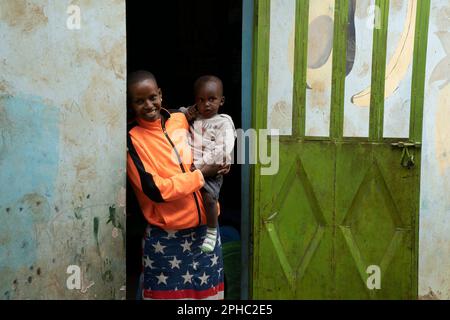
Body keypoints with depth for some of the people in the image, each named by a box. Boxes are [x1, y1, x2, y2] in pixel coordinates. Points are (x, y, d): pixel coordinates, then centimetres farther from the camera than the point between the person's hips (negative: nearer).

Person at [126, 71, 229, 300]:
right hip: (166, 236, -5)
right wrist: (201, 175, -14)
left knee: (207, 290, 17)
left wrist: (218, 164, -2)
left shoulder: (181, 120, 2)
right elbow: (156, 190, -19)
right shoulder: (133, 139, -13)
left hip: (204, 225, 5)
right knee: (167, 292, 9)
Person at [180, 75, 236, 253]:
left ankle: (212, 231, -5)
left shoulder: (223, 123, -4)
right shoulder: (192, 117, 13)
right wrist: (184, 114, 5)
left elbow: (220, 152, -15)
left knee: (208, 197, -25)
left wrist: (199, 166, -20)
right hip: (190, 169, 6)